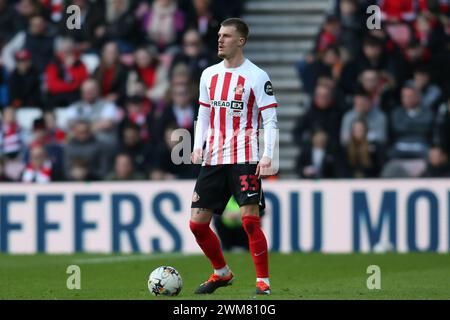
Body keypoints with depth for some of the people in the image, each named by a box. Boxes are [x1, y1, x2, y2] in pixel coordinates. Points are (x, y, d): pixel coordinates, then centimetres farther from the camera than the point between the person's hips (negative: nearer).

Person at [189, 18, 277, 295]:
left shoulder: (257, 77, -5)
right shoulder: (209, 74, 13)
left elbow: (270, 120, -6)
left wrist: (267, 157, -17)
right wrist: (198, 146, 5)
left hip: (244, 158, -6)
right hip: (213, 159, 6)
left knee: (250, 220, -15)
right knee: (197, 223, 3)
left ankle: (263, 282, -6)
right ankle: (222, 273, 24)